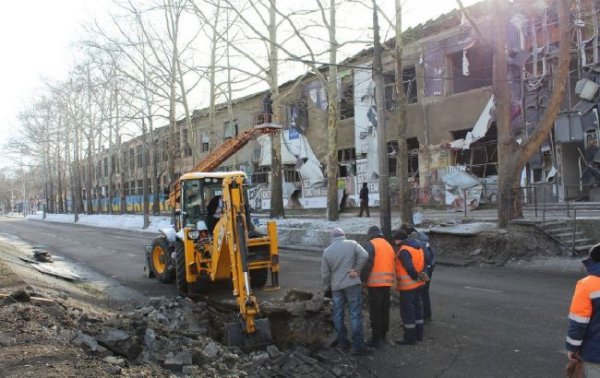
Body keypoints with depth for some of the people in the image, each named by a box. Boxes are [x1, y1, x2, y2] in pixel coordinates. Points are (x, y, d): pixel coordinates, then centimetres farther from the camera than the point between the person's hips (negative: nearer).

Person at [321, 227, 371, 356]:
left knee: (338, 315, 14)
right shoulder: (352, 244, -2)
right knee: (355, 314, 0)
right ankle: (357, 345, -3)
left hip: (336, 286, 2)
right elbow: (364, 255, -16)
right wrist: (356, 270, -6)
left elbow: (325, 273, 5)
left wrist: (326, 288, 17)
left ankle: (342, 342, 22)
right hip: (352, 284, -2)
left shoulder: (327, 251, 4)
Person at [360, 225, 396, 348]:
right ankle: (383, 335, 27)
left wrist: (362, 279, -13)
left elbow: (367, 263, -17)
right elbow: (392, 263, 16)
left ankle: (377, 339, 1)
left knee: (375, 312, -1)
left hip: (375, 283, -7)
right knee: (385, 310, 17)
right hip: (387, 282, 7)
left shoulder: (371, 244, -7)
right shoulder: (389, 245, 16)